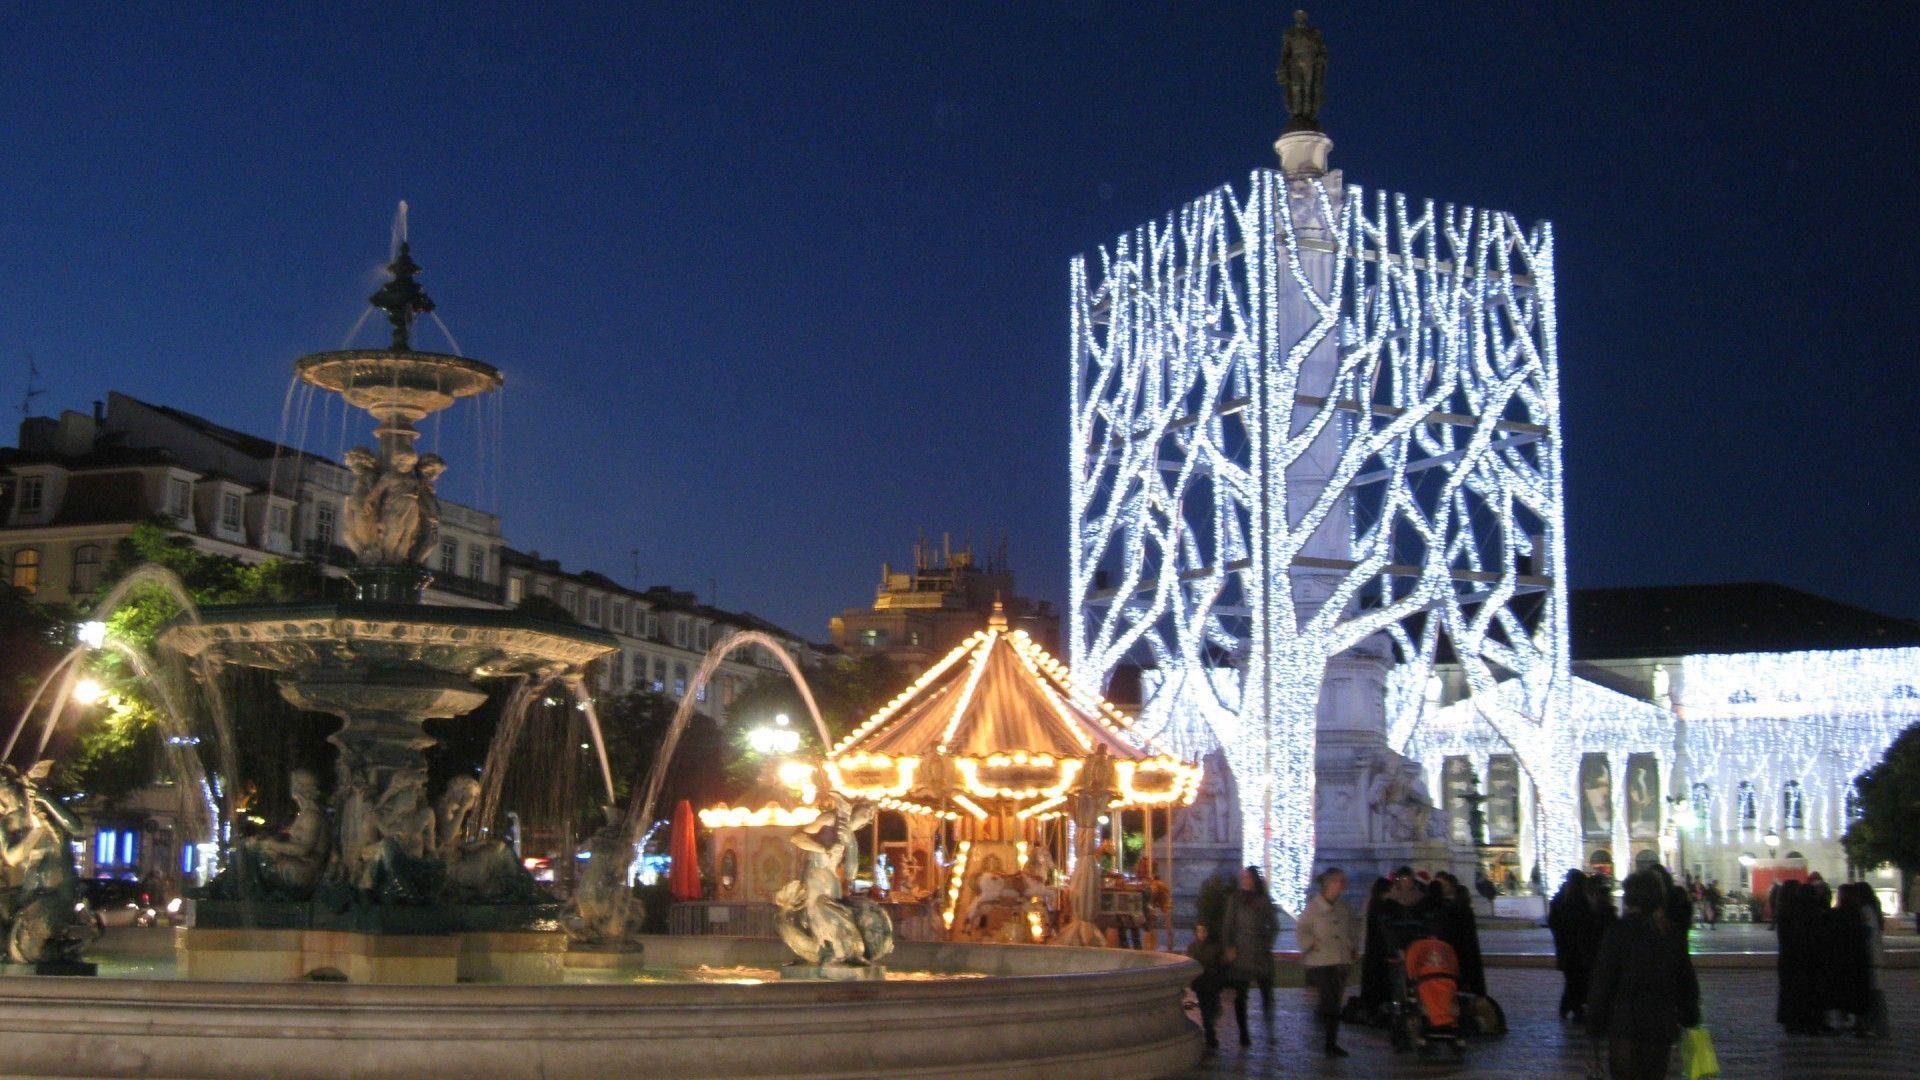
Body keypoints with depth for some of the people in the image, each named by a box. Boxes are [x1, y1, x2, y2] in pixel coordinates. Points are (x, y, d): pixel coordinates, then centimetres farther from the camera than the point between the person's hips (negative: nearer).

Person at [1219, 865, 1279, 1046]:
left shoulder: (1264, 901, 7)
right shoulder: (1235, 899, 0)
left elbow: (1274, 925, 15)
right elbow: (1227, 924, -1)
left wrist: (1268, 943, 6)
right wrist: (1229, 947, -7)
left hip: (1262, 954, 2)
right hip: (1240, 954, -2)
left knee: (1267, 990, -1)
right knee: (1240, 994, 1)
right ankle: (1243, 1033, 8)